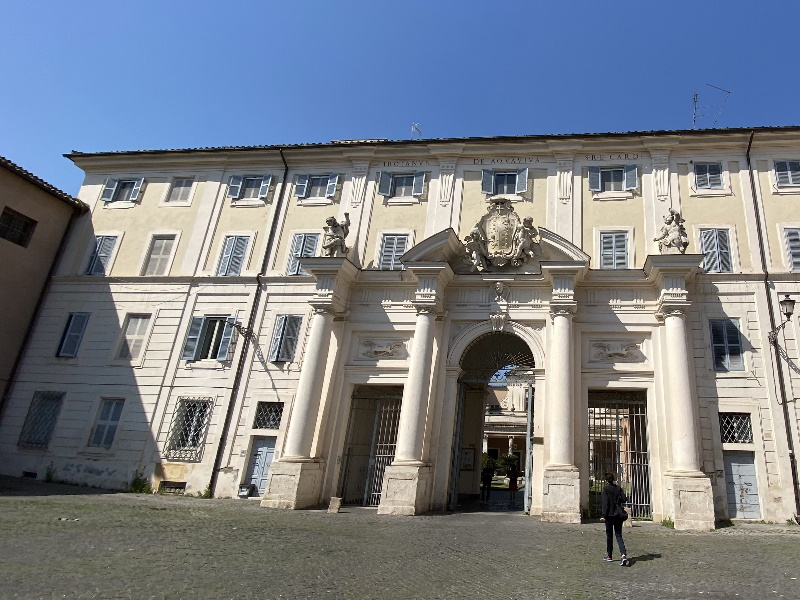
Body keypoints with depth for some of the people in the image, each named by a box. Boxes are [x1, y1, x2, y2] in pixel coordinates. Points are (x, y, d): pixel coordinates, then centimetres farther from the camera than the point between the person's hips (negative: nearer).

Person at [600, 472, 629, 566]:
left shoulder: (605, 489, -10)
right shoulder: (618, 488, 2)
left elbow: (605, 502, -15)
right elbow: (624, 499, -2)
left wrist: (603, 515, -15)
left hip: (609, 514, -3)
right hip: (618, 515, 3)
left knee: (609, 535, 10)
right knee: (619, 535, 6)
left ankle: (609, 556, 19)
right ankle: (624, 554, -14)